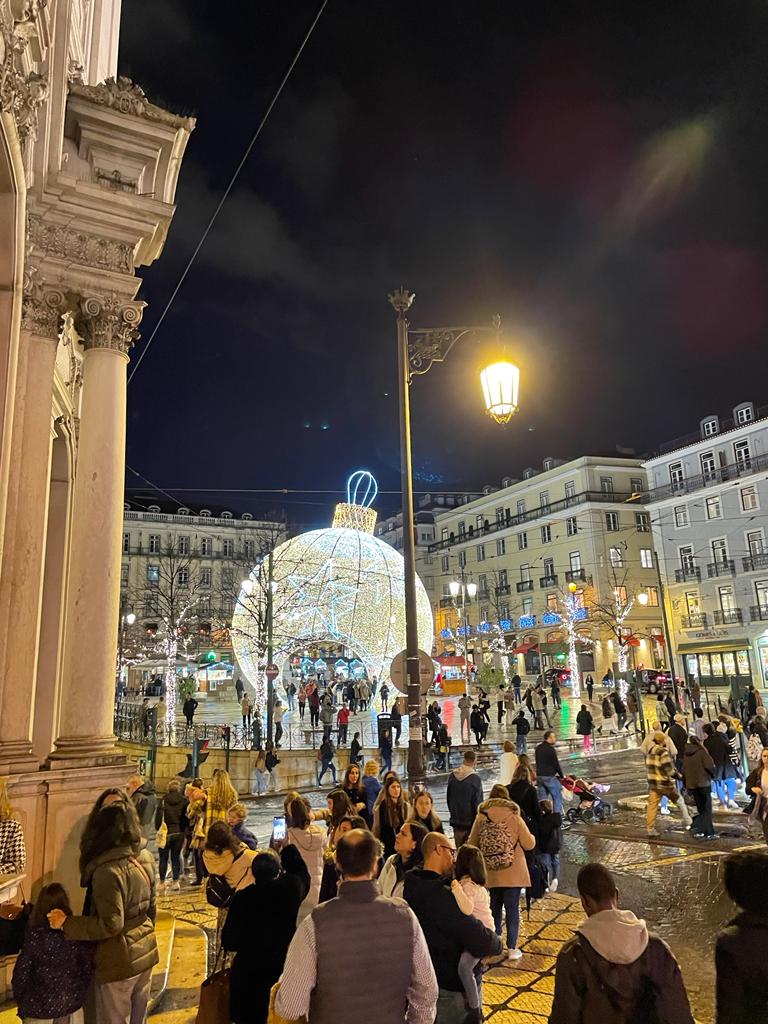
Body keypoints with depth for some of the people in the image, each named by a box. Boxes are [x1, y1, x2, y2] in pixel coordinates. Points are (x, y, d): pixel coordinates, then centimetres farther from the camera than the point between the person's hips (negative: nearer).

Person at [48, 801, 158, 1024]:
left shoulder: (108, 870, -24)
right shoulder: (144, 859, 0)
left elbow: (111, 923, -24)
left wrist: (67, 923, -18)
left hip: (119, 962, -7)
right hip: (145, 953, 7)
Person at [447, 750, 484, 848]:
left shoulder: (452, 776, -1)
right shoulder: (475, 778, -17)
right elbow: (478, 802, -12)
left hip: (456, 819, 5)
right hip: (471, 821, -4)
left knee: (459, 848, 13)